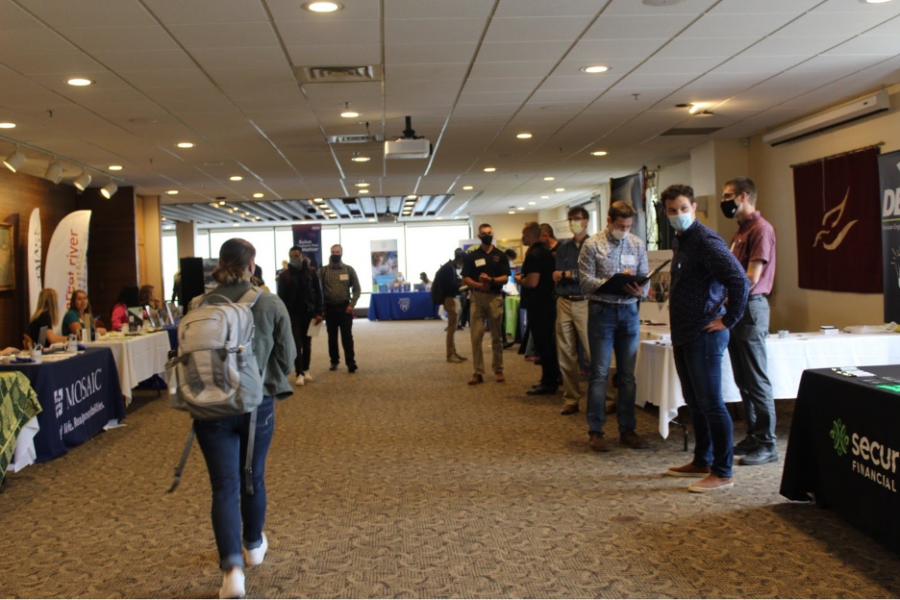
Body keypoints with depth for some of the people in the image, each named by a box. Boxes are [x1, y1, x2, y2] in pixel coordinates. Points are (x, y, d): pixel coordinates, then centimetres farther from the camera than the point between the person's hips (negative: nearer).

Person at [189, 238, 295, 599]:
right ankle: (254, 546, 39)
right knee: (253, 478, 20)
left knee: (225, 486, 3)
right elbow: (286, 357, -2)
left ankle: (232, 567, -10)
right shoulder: (271, 304, -8)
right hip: (258, 404, 1)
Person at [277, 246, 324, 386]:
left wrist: (319, 313, -5)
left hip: (309, 312, 2)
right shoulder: (284, 275, -2)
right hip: (293, 313, -2)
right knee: (297, 344, -5)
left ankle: (306, 370, 22)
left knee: (307, 343, 10)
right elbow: (281, 297, -3)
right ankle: (299, 374, -4)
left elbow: (318, 293, 2)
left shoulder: (311, 273, 1)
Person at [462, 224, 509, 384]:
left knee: (497, 336, 5)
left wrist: (491, 280, -17)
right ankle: (478, 372, -2)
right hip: (477, 297, 0)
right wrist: (478, 284, -15)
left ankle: (498, 370, 14)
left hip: (495, 297, 0)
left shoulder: (500, 256, 9)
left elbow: (505, 278, 2)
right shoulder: (471, 256, 8)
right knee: (476, 336, -5)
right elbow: (465, 279, 4)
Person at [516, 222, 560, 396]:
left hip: (537, 304, -10)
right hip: (548, 301, 10)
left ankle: (548, 383, 0)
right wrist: (524, 278, 19)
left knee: (542, 343, -4)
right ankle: (552, 379, 24)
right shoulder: (546, 252, 13)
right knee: (548, 341, 16)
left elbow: (532, 282, -26)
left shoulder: (533, 255, -18)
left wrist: (519, 280, -8)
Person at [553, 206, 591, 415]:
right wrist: (577, 273, -8)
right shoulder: (563, 248, 15)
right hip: (564, 303, 5)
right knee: (566, 354, 5)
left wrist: (567, 273, -2)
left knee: (592, 353, -9)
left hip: (585, 303, -5)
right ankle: (571, 399, 11)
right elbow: (556, 277, 7)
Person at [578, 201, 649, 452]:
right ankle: (595, 431, 7)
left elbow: (645, 278, 6)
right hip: (602, 311, -4)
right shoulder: (593, 245, -3)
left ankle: (627, 429, 18)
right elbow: (586, 281, -10)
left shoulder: (637, 244, 8)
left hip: (629, 311, 4)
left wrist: (639, 290, -17)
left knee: (628, 374, 8)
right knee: (600, 373, -1)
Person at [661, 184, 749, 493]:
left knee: (710, 403, -4)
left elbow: (739, 280, -25)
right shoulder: (682, 241, 15)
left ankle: (722, 473, 4)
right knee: (695, 402, 17)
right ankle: (701, 461, 29)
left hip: (704, 336, -10)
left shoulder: (706, 241, -15)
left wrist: (728, 320, -17)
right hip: (684, 335, 10)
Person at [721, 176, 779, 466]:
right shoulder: (740, 231, 18)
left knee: (757, 380, -5)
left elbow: (751, 278, -18)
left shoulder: (760, 228, -12)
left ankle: (767, 445, 1)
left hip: (750, 307, -9)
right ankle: (753, 436, 22)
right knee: (743, 380, 13)